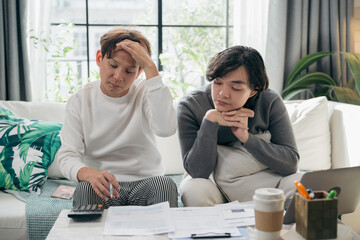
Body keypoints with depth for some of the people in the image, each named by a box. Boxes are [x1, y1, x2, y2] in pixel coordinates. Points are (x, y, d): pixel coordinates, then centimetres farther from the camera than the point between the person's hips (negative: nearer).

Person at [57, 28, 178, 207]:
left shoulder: (145, 93, -1)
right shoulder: (80, 101, 2)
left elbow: (166, 129, -25)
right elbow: (67, 156, -8)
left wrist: (150, 66, -22)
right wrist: (88, 173, -33)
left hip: (145, 183, 0)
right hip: (103, 185, 0)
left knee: (165, 183, -31)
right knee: (85, 189, -32)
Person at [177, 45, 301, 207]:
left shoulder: (270, 102, -15)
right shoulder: (190, 106, -19)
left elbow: (291, 163, -18)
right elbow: (197, 171, -23)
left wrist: (247, 137, -30)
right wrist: (210, 121, -33)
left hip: (259, 178, 2)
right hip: (210, 180, -1)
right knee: (195, 191, -35)